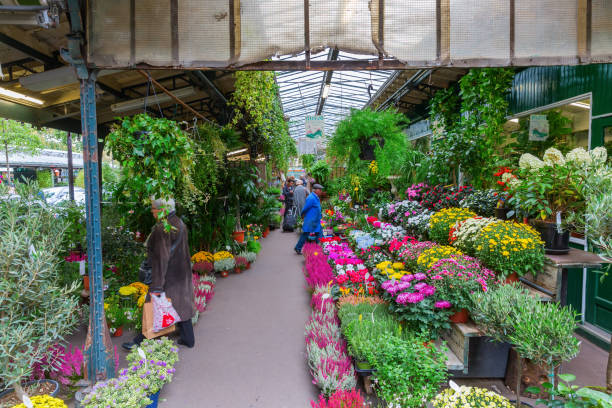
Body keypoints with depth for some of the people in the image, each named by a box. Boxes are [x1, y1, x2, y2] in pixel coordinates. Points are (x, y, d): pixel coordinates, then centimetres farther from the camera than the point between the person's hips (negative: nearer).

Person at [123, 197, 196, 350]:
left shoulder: (162, 229, -23)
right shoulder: (180, 223, 4)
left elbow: (161, 259, -26)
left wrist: (156, 286, -22)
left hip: (168, 277, -8)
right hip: (182, 275, 9)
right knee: (181, 305, 18)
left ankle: (141, 342, 22)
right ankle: (188, 338, 28)